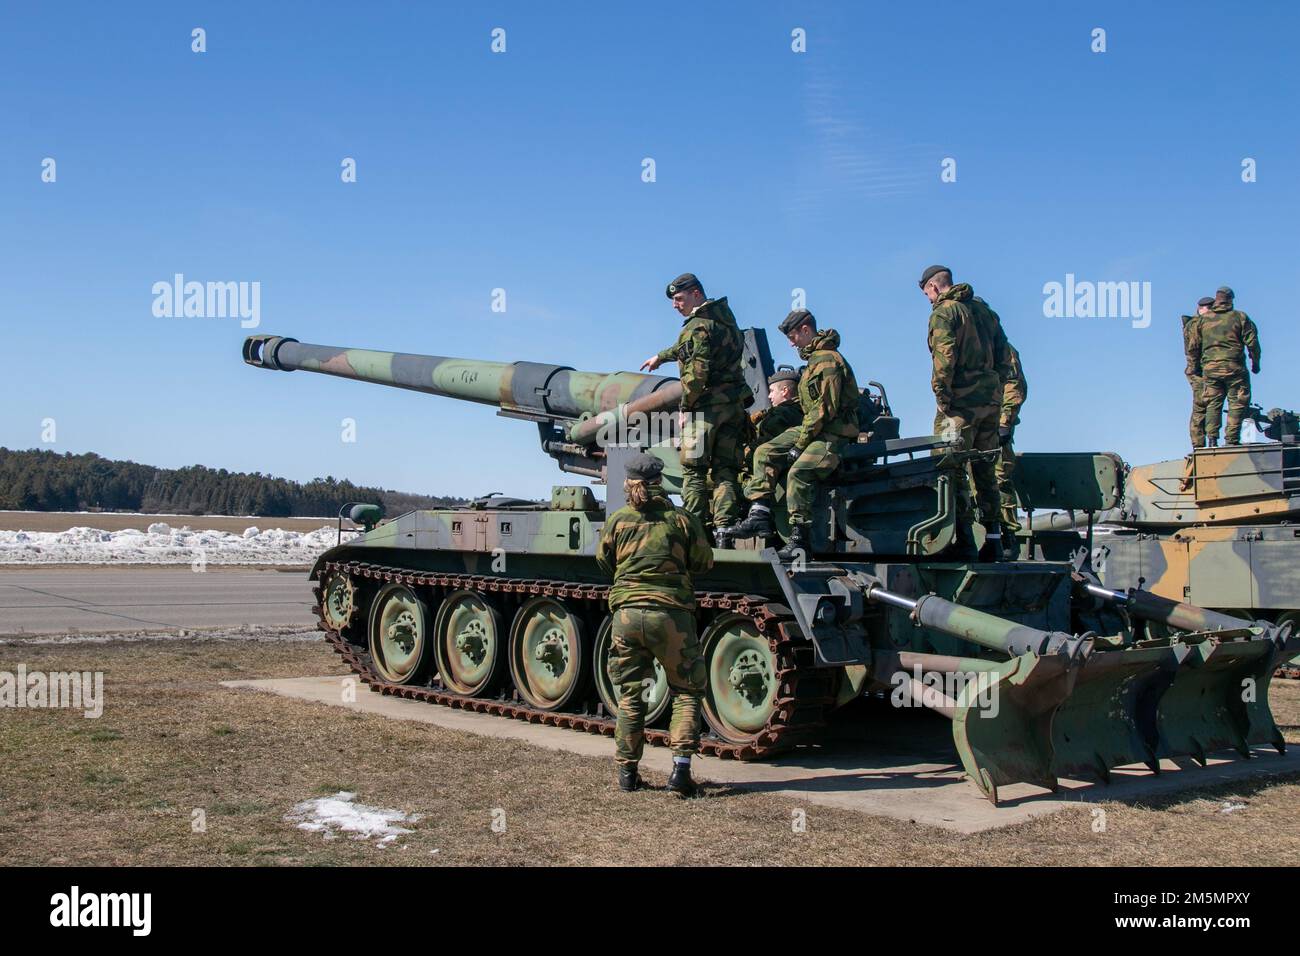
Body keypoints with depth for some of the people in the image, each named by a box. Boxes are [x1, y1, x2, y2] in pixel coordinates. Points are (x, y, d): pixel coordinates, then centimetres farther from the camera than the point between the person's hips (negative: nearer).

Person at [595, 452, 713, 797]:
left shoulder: (617, 520, 2)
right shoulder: (681, 519, -2)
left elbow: (604, 562, 14)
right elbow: (704, 562, 6)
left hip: (627, 614, 2)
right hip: (672, 614, -1)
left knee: (629, 696, 12)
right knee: (686, 693, 10)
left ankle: (627, 772, 15)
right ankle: (681, 768, 0)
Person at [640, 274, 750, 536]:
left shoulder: (697, 325, -9)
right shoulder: (725, 318, 19)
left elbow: (697, 371, -19)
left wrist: (686, 407, -8)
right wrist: (661, 356, 48)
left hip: (707, 406, -8)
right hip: (735, 405, 8)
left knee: (694, 469, -1)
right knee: (726, 469, 6)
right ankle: (725, 526, 0)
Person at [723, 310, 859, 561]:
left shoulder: (828, 360, -14)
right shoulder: (814, 359, 19)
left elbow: (826, 409, -20)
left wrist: (800, 444, -17)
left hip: (835, 434, -10)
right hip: (814, 428, 10)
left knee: (799, 471, -28)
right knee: (765, 452, 0)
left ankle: (798, 540, -24)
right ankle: (759, 516, -9)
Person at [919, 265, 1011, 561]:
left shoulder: (943, 312, -5)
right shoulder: (984, 309, 19)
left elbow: (944, 357, -18)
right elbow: (1004, 358, 18)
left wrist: (942, 398, -12)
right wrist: (995, 389, 18)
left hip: (961, 402, -8)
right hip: (990, 402, 8)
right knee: (985, 470, 13)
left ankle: (965, 541, -11)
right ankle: (993, 540, 14)